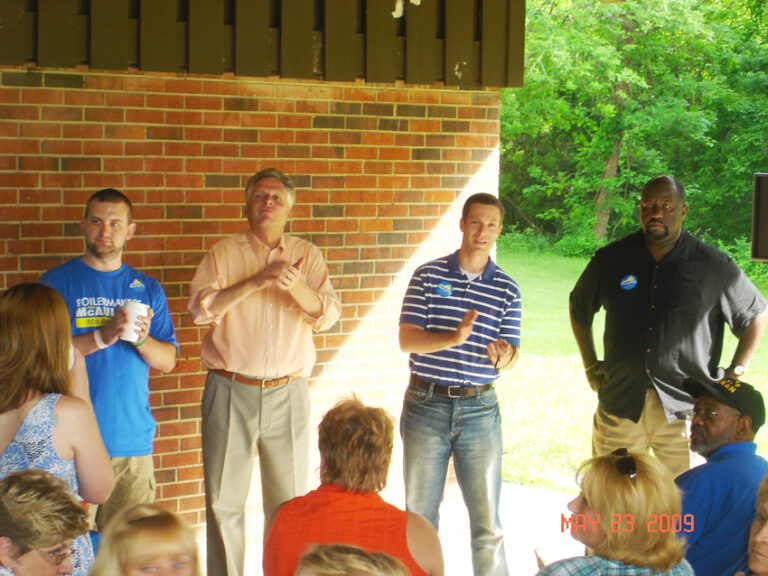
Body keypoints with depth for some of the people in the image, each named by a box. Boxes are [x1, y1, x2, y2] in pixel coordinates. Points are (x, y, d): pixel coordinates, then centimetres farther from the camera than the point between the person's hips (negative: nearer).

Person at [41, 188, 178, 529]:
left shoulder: (147, 289, 13)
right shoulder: (57, 282, 4)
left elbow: (168, 361, 11)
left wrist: (142, 339, -10)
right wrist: (102, 336, -16)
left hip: (132, 435, 3)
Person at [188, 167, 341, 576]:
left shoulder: (308, 255, 9)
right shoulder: (224, 253, 5)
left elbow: (328, 314, -1)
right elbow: (201, 308, -9)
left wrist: (297, 287, -20)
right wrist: (255, 281, -17)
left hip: (289, 392, 1)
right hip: (231, 390, -1)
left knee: (290, 500, 6)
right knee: (223, 501, 3)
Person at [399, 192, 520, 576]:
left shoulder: (507, 289, 5)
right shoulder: (428, 276, 1)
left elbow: (511, 355, 1)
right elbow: (407, 340, -6)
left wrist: (502, 357, -23)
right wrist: (455, 338, -22)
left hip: (480, 408, 0)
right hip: (426, 404, 0)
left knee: (487, 521, 1)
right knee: (420, 514, 9)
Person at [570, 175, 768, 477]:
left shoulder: (714, 265, -1)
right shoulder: (610, 260, 4)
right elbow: (579, 308, 21)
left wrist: (735, 372, 6)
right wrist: (591, 366, 16)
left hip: (687, 408, -2)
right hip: (620, 404, 2)